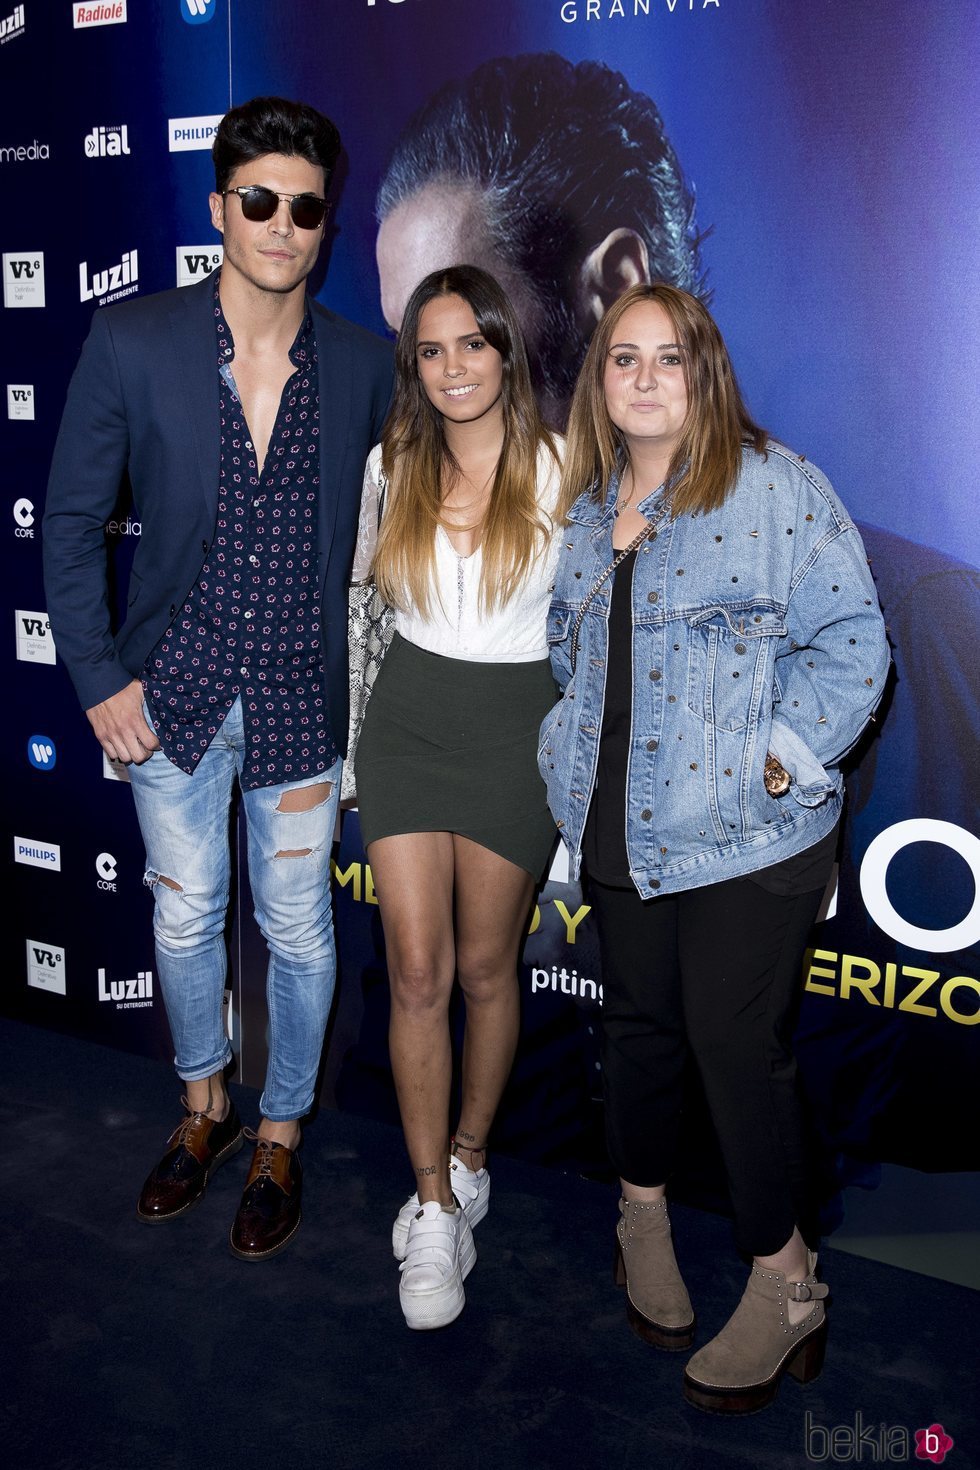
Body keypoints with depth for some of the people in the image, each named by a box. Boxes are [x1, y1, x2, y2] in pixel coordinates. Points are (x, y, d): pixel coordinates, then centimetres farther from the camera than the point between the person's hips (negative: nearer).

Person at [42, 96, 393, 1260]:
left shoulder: (364, 367, -4)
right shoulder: (129, 345, -8)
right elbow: (71, 523, -2)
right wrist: (99, 678, -7)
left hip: (303, 703, 0)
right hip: (172, 695, 0)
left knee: (297, 929, 12)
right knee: (183, 918, 16)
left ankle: (280, 1137, 35)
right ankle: (204, 1108, 41)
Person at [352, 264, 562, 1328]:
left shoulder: (561, 467, -5)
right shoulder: (392, 465, 4)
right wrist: (353, 739, 14)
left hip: (516, 723, -2)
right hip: (407, 718, 2)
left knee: (485, 966, 9)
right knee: (416, 972, -1)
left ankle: (467, 1161, 32)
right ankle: (434, 1210, 12)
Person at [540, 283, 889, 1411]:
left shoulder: (776, 486, -7)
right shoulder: (583, 504, 11)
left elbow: (849, 638, -9)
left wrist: (786, 756, -16)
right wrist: (572, 754, 11)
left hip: (749, 834, -5)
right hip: (621, 829, 6)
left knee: (735, 1042, -2)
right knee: (639, 1019, 16)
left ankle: (785, 1284, 18)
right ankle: (644, 1213, 40)